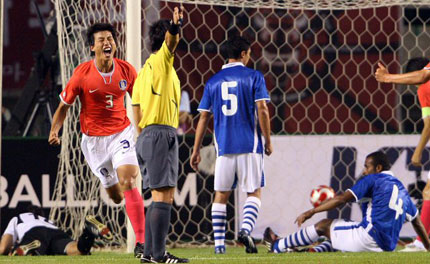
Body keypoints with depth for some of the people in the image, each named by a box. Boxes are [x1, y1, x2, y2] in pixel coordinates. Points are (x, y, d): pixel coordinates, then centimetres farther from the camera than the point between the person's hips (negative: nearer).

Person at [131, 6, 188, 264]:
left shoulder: (145, 69, 19)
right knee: (163, 196, -12)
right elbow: (170, 40, -28)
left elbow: (136, 108, 20)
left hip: (147, 135, 9)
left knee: (161, 197, 13)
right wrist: (175, 27, -47)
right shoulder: (161, 60, -5)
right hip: (162, 133, -9)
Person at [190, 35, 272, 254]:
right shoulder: (253, 77, 0)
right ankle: (245, 229, -19)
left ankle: (219, 244, 5)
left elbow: (203, 117, 9)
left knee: (221, 194, 9)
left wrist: (196, 150, 14)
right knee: (254, 192, 5)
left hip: (224, 146, 3)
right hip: (250, 145, -3)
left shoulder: (213, 81, 9)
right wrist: (268, 141, 1)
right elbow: (262, 110, -8)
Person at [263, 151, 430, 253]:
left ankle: (278, 247, 18)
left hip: (370, 234, -7)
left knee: (324, 225, 9)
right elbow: (417, 221, 28)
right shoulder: (401, 190, 22)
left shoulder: (372, 180, 0)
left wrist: (310, 212, -7)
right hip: (387, 246, 7)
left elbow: (342, 199, -8)